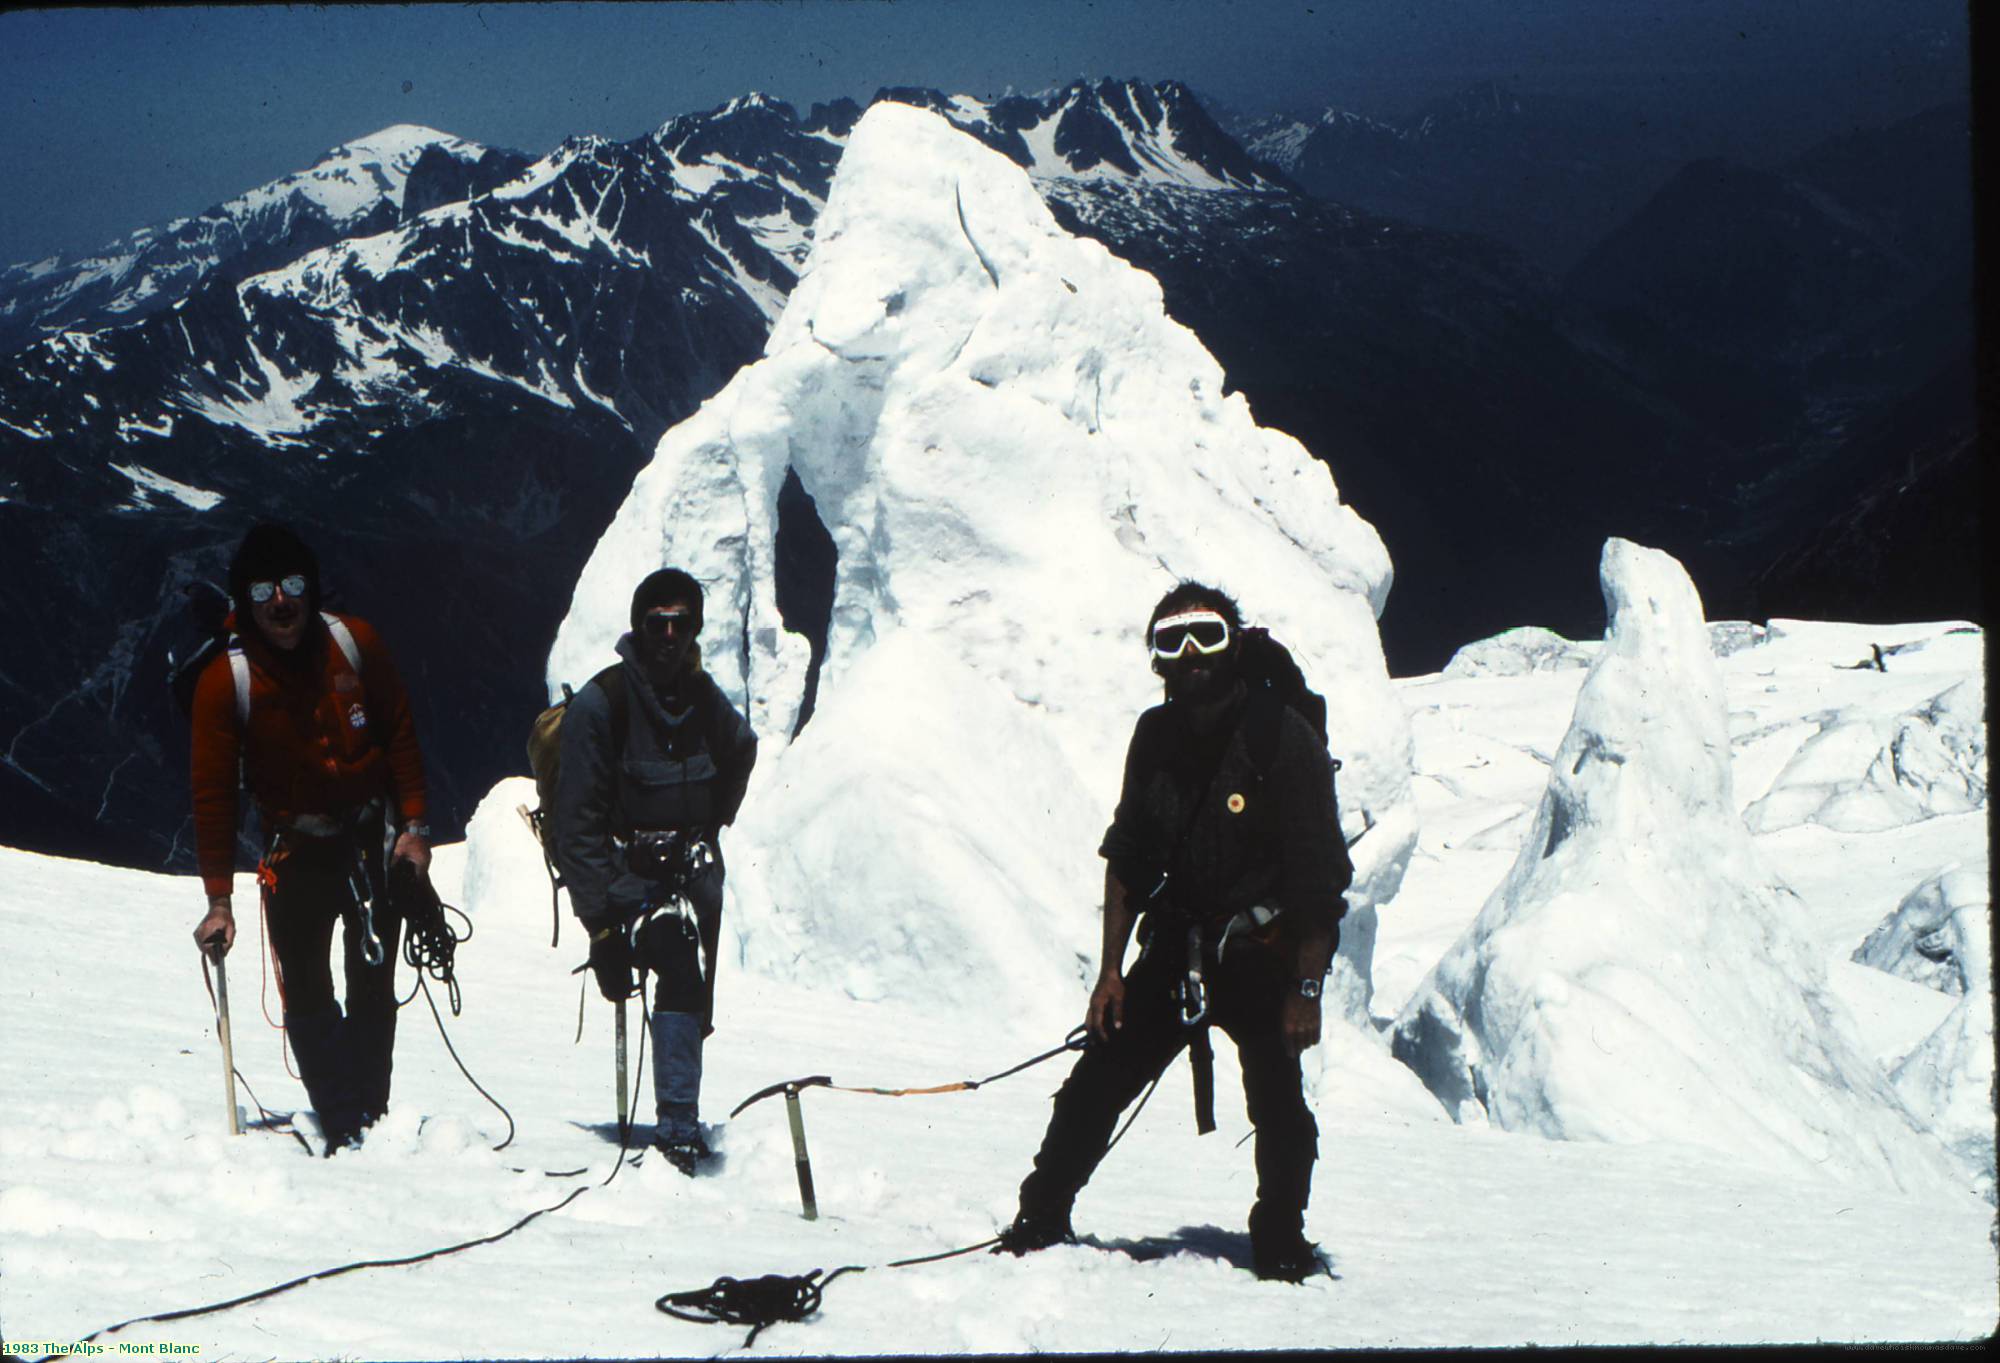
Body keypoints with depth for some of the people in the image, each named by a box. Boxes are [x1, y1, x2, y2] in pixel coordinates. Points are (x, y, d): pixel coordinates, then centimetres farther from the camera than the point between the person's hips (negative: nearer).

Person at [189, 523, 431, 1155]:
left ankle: (372, 1117, 8)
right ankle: (343, 1128, -6)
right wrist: (218, 898, -10)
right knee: (307, 999, -9)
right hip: (295, 851, -1)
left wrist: (414, 826, 2)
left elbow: (400, 735, 7)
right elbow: (213, 791, -7)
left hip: (372, 838, 1)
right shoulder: (225, 682, -10)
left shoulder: (353, 642, -4)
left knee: (373, 991, 1)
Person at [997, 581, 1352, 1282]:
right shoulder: (1156, 736, 2)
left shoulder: (1286, 739, -13)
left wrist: (1306, 989, -17)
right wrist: (1111, 969, 6)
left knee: (1278, 1106, -10)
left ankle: (1281, 1245, 9)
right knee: (1096, 1081, 0)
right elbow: (1126, 857, 10)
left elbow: (1321, 876, -13)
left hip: (1263, 954, -4)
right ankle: (1040, 1219, 13)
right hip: (1175, 949, 4)